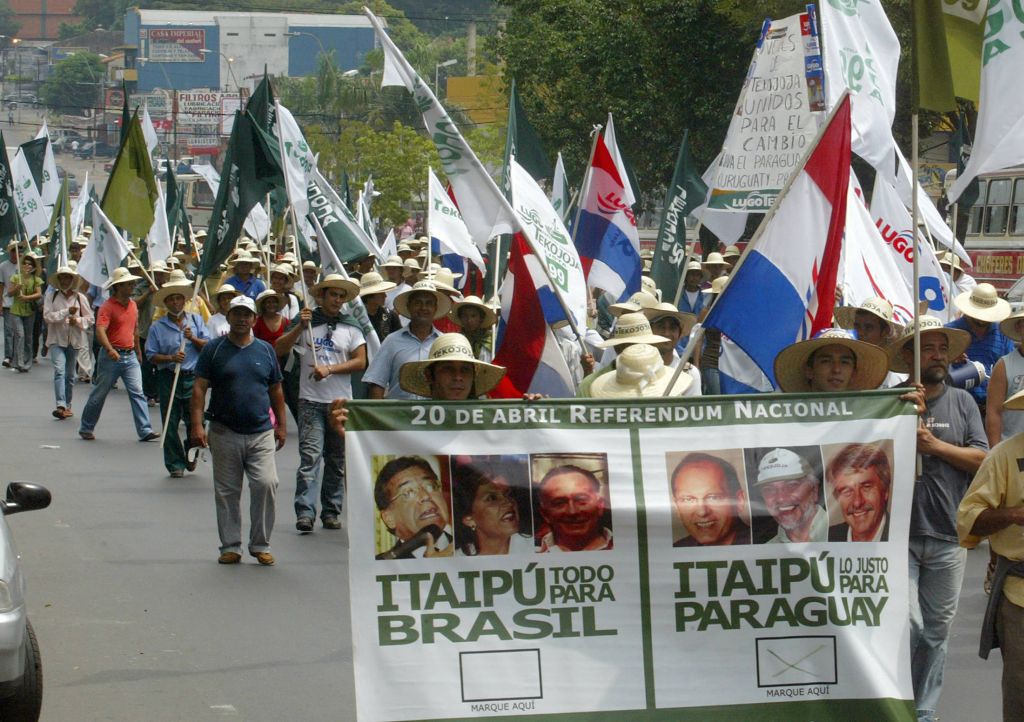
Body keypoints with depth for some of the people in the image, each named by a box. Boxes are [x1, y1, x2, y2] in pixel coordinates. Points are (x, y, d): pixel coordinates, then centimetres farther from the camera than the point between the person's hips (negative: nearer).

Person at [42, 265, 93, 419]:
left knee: (70, 374, 11)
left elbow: (90, 318, 5)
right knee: (59, 370, -18)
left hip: (74, 341, 2)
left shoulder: (80, 298, 4)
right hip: (57, 339, -2)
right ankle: (61, 405, -27)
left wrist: (78, 321, -15)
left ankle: (67, 405, 24)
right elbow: (47, 316, -10)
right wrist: (67, 312, -18)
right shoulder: (51, 297, 1)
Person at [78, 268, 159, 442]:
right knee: (99, 394, 6)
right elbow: (100, 331, -25)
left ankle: (145, 431, -10)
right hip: (112, 356, -5)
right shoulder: (108, 307, -12)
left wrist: (138, 351, 30)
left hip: (130, 356, 5)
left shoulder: (133, 305, 11)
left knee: (137, 392, -6)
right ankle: (86, 429, 20)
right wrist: (110, 349, -40)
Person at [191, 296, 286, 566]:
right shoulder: (214, 349, 2)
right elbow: (199, 388, -2)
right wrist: (197, 425, -11)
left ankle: (260, 544, 0)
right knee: (227, 492, 5)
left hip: (261, 432, 1)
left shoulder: (265, 350, 10)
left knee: (266, 484, -13)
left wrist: (281, 425, 14)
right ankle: (230, 546, 16)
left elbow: (276, 390, 17)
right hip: (224, 433, -1)